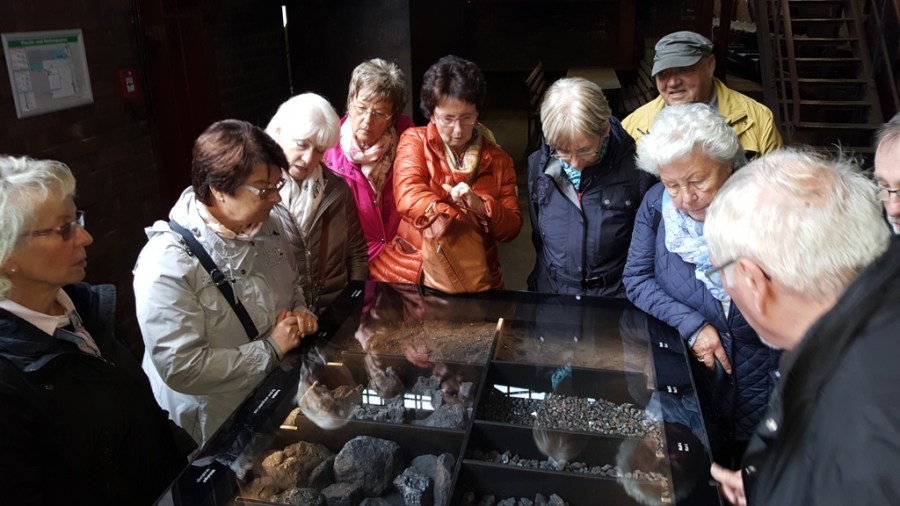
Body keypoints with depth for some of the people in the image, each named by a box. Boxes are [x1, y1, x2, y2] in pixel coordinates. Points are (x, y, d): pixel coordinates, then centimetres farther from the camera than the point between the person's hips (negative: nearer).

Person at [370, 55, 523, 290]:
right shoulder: (414, 142, 3)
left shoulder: (498, 160, 9)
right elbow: (409, 197, -14)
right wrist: (463, 220, -23)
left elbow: (511, 229, 4)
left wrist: (481, 206, -15)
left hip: (472, 277, 2)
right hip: (406, 272, -1)